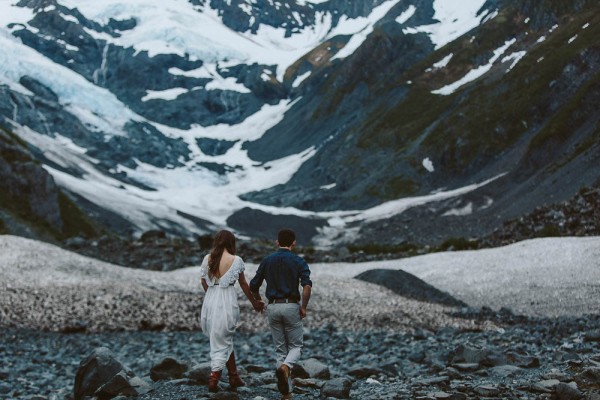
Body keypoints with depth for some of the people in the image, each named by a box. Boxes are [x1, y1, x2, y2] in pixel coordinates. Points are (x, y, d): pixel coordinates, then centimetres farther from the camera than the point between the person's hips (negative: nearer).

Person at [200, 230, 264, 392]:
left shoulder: (207, 259, 2)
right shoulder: (236, 260, -6)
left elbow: (203, 282, 7)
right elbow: (243, 284, 2)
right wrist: (254, 302, 16)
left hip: (210, 300, 4)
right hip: (227, 301, -4)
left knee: (226, 340, 18)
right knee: (223, 341, 6)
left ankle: (234, 377, 24)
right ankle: (213, 378, -2)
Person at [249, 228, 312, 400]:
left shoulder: (267, 261, 6)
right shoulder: (298, 261, -3)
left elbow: (253, 286, 9)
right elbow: (307, 285, -18)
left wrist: (258, 300, 29)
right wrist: (304, 307, -7)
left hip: (273, 307, 3)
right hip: (291, 306, -3)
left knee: (280, 349, 11)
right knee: (295, 346, 10)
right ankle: (285, 367, -24)